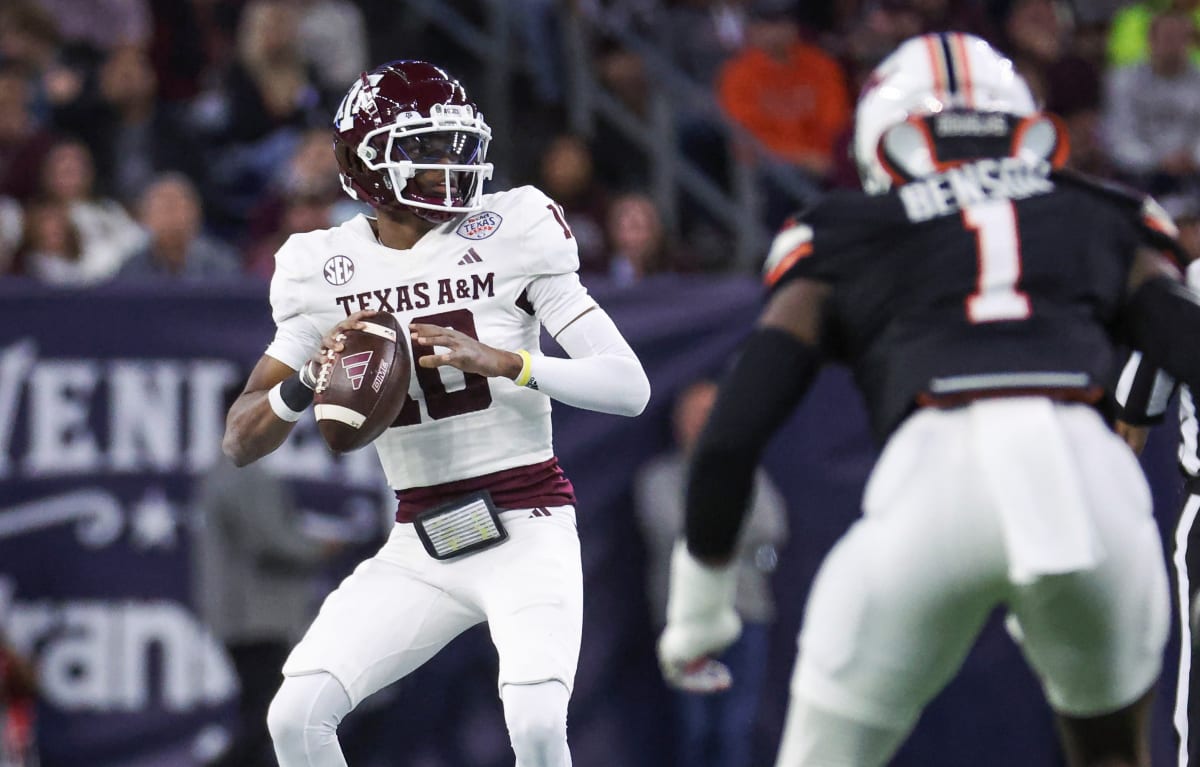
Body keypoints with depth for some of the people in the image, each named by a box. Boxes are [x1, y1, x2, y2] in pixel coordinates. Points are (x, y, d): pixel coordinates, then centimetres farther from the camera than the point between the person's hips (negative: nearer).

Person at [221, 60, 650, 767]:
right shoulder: (327, 271, 3)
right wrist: (308, 380, -16)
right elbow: (241, 442, 5)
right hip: (419, 550, 4)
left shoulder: (511, 233, -6)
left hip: (526, 529, -3)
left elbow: (631, 386, -11)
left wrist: (500, 360, -26)